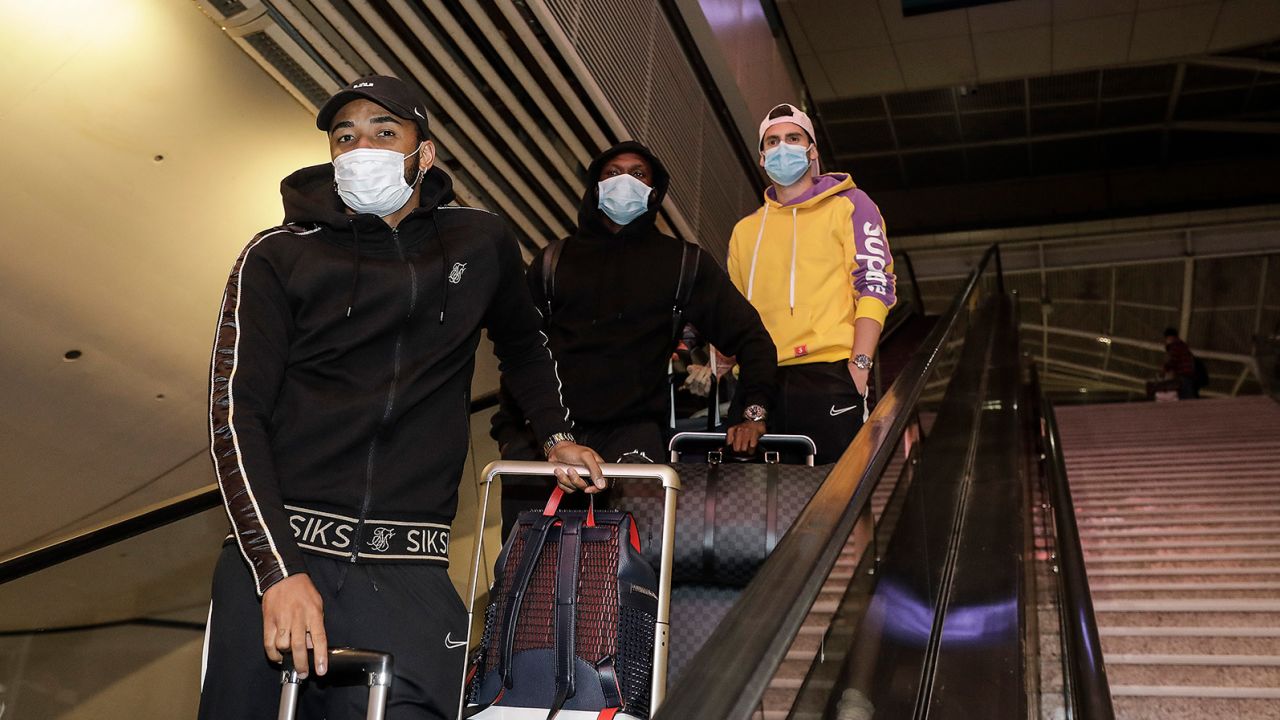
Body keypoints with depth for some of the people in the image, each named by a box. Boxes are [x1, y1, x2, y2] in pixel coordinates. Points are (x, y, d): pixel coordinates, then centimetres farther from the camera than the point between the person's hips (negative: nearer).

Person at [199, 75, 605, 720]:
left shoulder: (481, 244, 11)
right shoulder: (277, 257, 4)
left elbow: (521, 345, 31)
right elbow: (235, 413, -4)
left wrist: (555, 434, 20)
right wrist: (279, 571, -15)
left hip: (406, 578, 1)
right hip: (274, 556, 0)